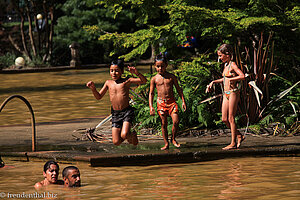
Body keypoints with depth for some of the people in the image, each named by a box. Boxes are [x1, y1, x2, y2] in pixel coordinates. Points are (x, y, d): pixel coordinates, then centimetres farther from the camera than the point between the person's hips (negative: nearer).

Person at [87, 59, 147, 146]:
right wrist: (93, 88, -4)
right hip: (115, 113, 4)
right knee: (116, 142, -3)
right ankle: (127, 135, 31)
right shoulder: (108, 83, 9)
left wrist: (136, 73, -26)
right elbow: (98, 97, 14)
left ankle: (132, 135, 13)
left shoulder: (126, 81, -2)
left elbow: (144, 81, -9)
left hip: (127, 112, -4)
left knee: (124, 135, -24)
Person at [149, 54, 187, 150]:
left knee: (176, 121, -12)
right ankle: (166, 143, 10)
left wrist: (183, 101, 7)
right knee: (164, 124, 1)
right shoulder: (154, 79, 3)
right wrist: (151, 107, -1)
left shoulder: (171, 77, 5)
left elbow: (178, 89, 13)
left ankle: (173, 139, 10)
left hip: (171, 101, 0)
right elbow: (151, 93, 7)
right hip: (161, 103, 0)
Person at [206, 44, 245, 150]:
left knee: (231, 119, -5)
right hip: (226, 93, 9)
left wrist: (230, 79, -23)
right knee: (224, 119, 6)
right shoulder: (226, 65, 14)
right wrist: (213, 82, 22)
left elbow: (242, 76, -23)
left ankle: (233, 143, 0)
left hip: (233, 93, -9)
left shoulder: (232, 65, -11)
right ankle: (239, 136, 19)